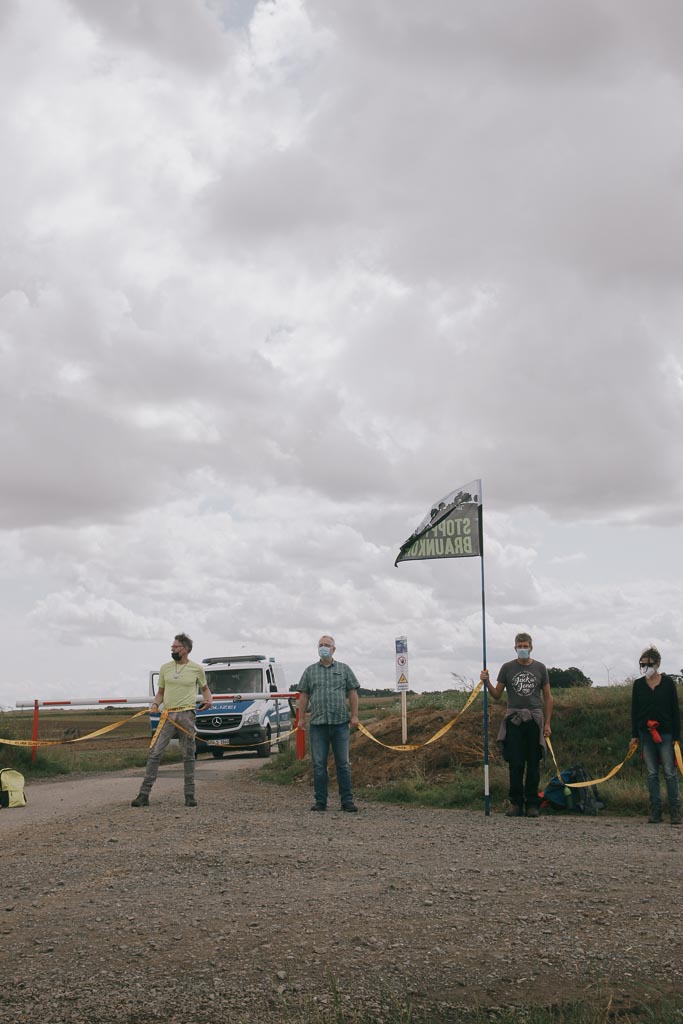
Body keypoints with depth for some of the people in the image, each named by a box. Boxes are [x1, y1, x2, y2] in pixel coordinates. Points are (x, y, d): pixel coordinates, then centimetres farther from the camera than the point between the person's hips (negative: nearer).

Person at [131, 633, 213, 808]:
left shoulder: (196, 669, 4)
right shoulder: (165, 668, 9)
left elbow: (204, 688, 17)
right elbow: (161, 692, 16)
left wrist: (209, 699, -3)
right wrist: (155, 704, -3)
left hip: (187, 715, -2)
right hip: (168, 715, 2)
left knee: (188, 756, 4)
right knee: (154, 753, -6)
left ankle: (190, 795, 11)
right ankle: (144, 795, -5)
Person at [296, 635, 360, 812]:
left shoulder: (344, 669, 10)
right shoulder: (310, 671, 11)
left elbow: (353, 693, 7)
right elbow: (304, 696, 9)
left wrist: (354, 715, -1)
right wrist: (301, 718, 2)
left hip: (340, 723, -1)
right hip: (318, 724, 1)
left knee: (343, 763, 1)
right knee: (319, 764, 2)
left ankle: (347, 801, 5)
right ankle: (320, 801, 8)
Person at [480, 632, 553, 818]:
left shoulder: (540, 668, 7)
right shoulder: (507, 668, 6)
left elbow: (548, 697, 8)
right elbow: (497, 695, 9)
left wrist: (547, 723, 2)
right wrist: (487, 682, -10)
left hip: (534, 719, 0)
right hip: (514, 719, 0)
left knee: (533, 763, 3)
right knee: (515, 763, -1)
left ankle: (532, 804, 9)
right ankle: (516, 803, 6)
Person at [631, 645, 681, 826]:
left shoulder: (668, 682, -3)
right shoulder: (638, 684, 4)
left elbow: (675, 710, -1)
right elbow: (634, 711, 8)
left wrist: (676, 736, -5)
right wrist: (634, 735, 4)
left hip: (665, 733, -3)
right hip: (646, 734, 3)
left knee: (670, 773, -2)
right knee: (652, 773, 5)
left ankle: (675, 811, 4)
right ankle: (655, 812, 10)